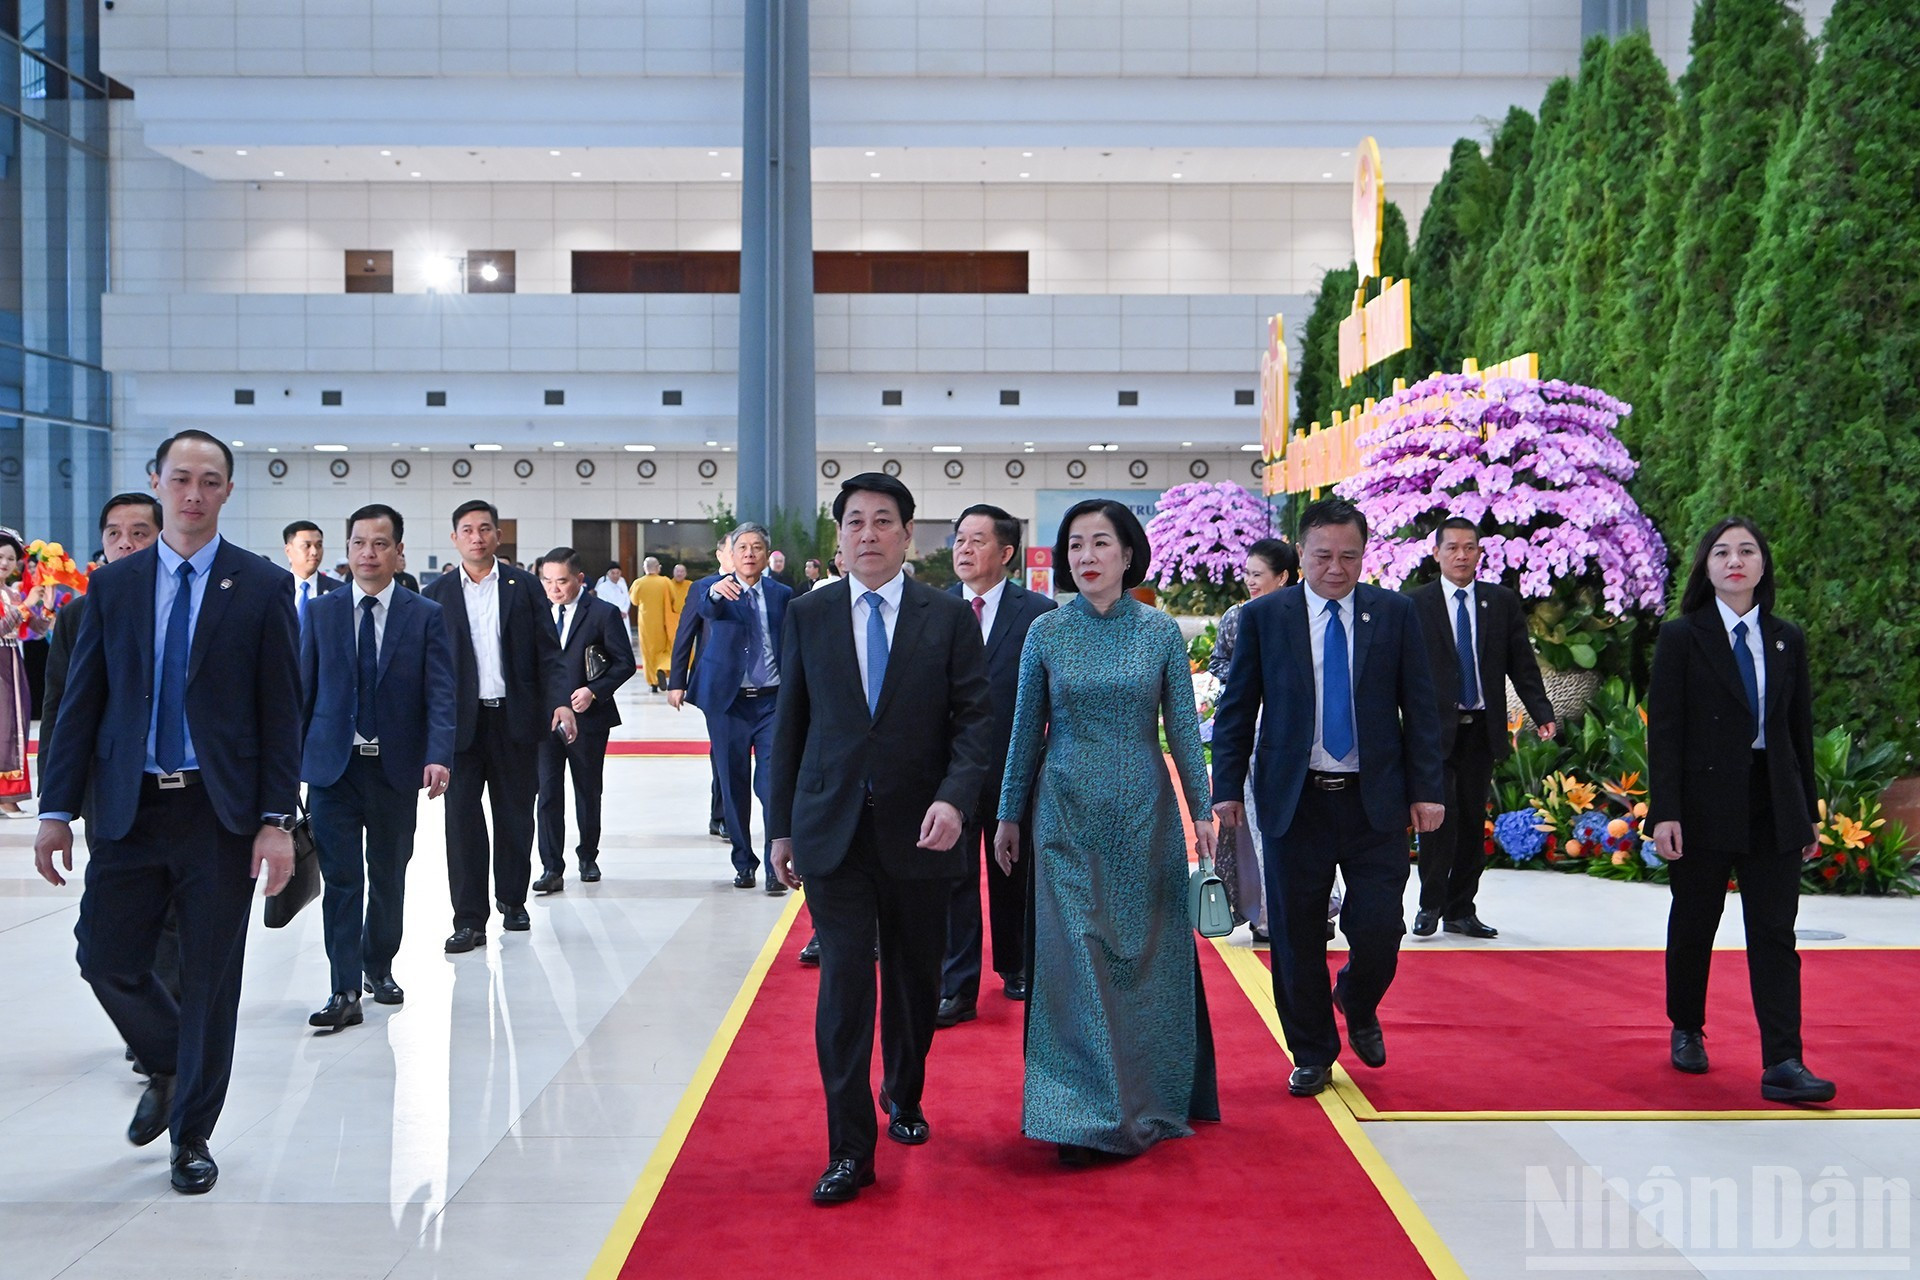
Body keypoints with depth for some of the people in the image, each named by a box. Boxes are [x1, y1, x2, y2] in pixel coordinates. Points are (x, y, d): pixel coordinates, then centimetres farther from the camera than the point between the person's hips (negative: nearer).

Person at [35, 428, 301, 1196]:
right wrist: (57, 810, 0)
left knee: (211, 977, 4)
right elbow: (81, 703, 6)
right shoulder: (114, 585, 7)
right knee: (107, 960, 2)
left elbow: (281, 710, -3)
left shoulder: (262, 587, -1)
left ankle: (191, 1133, 21)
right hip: (129, 808, 2)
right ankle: (167, 1070, 33)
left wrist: (277, 820, -9)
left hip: (221, 813, -2)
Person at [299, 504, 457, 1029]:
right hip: (332, 765, 0)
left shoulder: (427, 616, 1)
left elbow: (440, 694, -5)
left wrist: (438, 755, -19)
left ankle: (379, 967, 31)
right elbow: (302, 690, 8)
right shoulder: (320, 612, 6)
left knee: (389, 875, 13)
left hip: (396, 767, 0)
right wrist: (290, 760, 4)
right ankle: (345, 991, -2)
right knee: (341, 878, -4)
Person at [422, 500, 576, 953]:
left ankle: (513, 900, 26)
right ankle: (469, 919, 2)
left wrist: (559, 701, -11)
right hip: (460, 723, 0)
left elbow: (547, 653, 2)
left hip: (515, 718, 0)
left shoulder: (525, 588, 5)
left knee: (515, 815, 9)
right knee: (462, 818, -2)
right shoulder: (436, 594, 7)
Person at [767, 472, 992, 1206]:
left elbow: (976, 720, -4)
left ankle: (904, 1097, 40)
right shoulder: (808, 615, 4)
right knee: (844, 982, -5)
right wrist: (781, 827, 6)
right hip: (831, 832, 0)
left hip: (917, 832, 0)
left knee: (915, 981, 14)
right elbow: (789, 725, 8)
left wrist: (953, 798, -20)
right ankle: (850, 1147, 3)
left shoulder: (950, 618, 0)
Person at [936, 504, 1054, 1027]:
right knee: (953, 875, 2)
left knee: (1014, 873, 14)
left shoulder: (1038, 612, -4)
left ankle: (1015, 965, 34)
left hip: (1014, 767, -1)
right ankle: (957, 988, 9)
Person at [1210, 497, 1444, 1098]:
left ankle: (1358, 1009, 31)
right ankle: (1312, 1054, 25)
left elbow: (1419, 707, 5)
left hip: (1375, 800, 0)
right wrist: (1227, 788, -3)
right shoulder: (1263, 616, 1)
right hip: (1294, 800, 0)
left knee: (1379, 930, -3)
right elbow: (1235, 710, 3)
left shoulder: (1396, 613, 4)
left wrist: (1426, 790, -1)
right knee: (1297, 937, 6)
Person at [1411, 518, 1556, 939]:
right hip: (1435, 728, -3)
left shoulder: (1502, 602, 9)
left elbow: (1522, 663, 7)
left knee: (1473, 822, 7)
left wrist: (1542, 713, -5)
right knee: (1439, 815, -8)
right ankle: (1430, 904, 8)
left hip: (1481, 730, 3)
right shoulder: (1416, 604, 1)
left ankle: (1461, 910, 17)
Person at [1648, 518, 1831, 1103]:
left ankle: (1782, 1065, -3)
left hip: (1774, 807, 3)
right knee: (1693, 926, 10)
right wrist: (1664, 813, -13)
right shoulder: (1682, 637, -3)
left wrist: (1808, 811, 9)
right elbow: (1664, 731, -7)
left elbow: (1800, 729, 11)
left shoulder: (1787, 639, 9)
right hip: (1705, 804, -3)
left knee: (1775, 933, -2)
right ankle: (1687, 1032, 29)